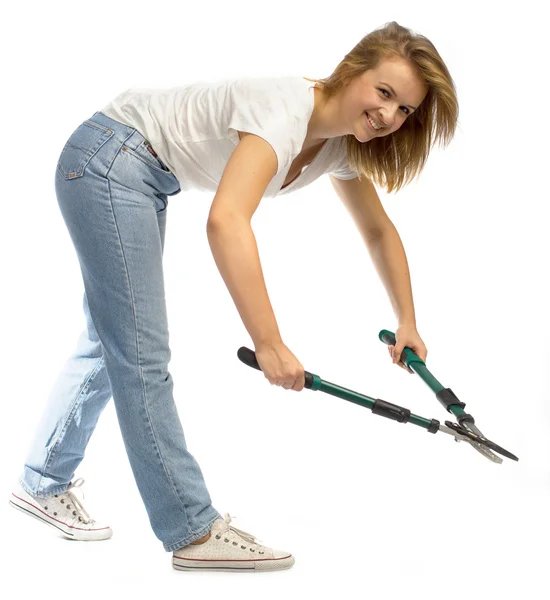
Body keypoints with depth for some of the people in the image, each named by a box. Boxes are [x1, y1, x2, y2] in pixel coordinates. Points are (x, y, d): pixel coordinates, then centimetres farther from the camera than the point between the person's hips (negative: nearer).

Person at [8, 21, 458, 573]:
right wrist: (269, 343, -43)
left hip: (145, 180, 10)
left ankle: (44, 486, 31)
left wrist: (407, 322, 12)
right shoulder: (286, 109, -28)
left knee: (113, 343, 15)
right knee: (142, 354, -8)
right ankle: (194, 533, -2)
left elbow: (378, 231, 14)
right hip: (107, 159, -10)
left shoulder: (341, 142, 0)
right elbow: (226, 222, -42)